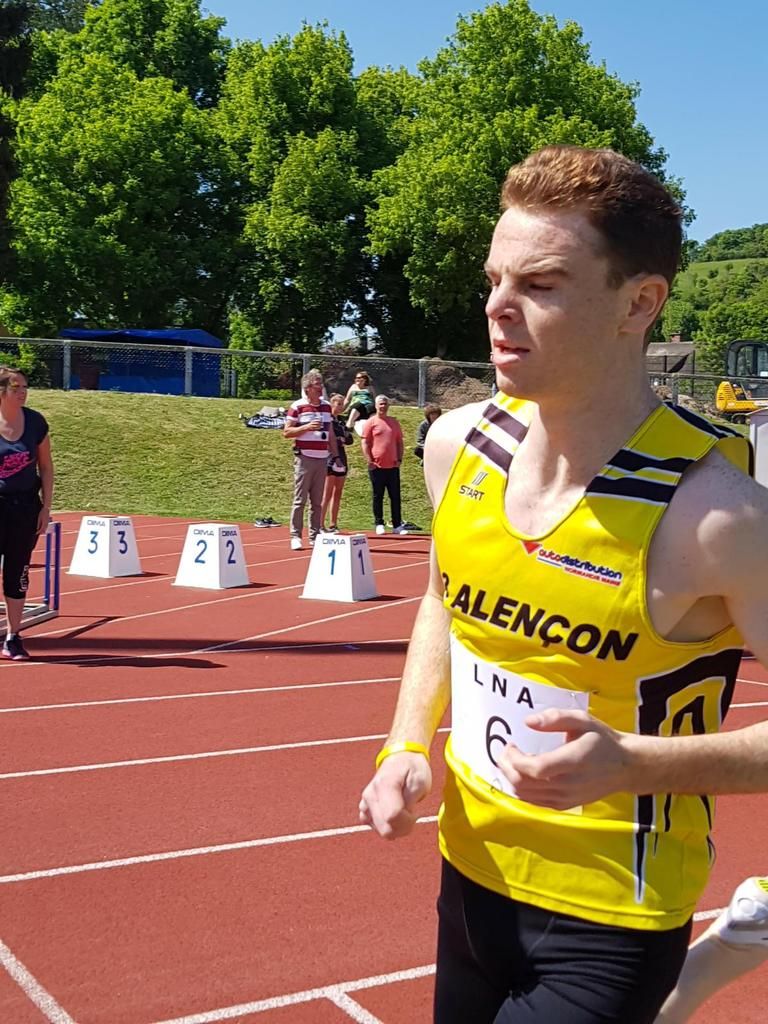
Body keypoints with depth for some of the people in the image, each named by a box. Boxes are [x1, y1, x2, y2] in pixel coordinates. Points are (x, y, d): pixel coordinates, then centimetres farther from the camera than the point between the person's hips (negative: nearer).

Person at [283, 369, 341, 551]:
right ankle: (295, 536, 0)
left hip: (322, 459, 5)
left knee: (317, 501, 7)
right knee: (300, 500, -3)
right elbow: (286, 432, -5)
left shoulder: (326, 406, 13)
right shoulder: (297, 406, -4)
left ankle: (314, 536, 13)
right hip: (304, 459, -5)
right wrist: (306, 427, -17)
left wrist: (335, 454, 16)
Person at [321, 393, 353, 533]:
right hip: (329, 459, -8)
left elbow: (349, 439, 14)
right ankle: (320, 525, -9)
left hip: (341, 459, 8)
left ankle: (333, 525, 12)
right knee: (327, 494, -10)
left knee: (337, 494, 8)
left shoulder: (341, 420, 18)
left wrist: (341, 440, -6)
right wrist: (340, 440, -5)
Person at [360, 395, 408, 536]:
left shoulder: (394, 422, 12)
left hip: (393, 466, 3)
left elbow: (399, 442, 15)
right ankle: (379, 524, 12)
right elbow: (365, 443, -3)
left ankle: (397, 525, 7)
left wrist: (399, 459, 4)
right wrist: (369, 461, -10)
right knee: (378, 497, 4)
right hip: (377, 466, -3)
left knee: (395, 497, 3)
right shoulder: (370, 423, 0)